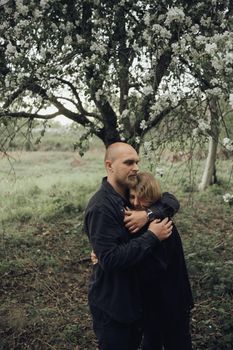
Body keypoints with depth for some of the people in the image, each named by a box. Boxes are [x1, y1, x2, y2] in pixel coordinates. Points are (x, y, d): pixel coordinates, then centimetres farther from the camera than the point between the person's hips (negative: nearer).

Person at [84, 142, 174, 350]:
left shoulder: (131, 194, 0)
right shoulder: (100, 208, -26)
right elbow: (110, 259, -31)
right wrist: (152, 237, -28)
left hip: (133, 295, 8)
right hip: (111, 304, -8)